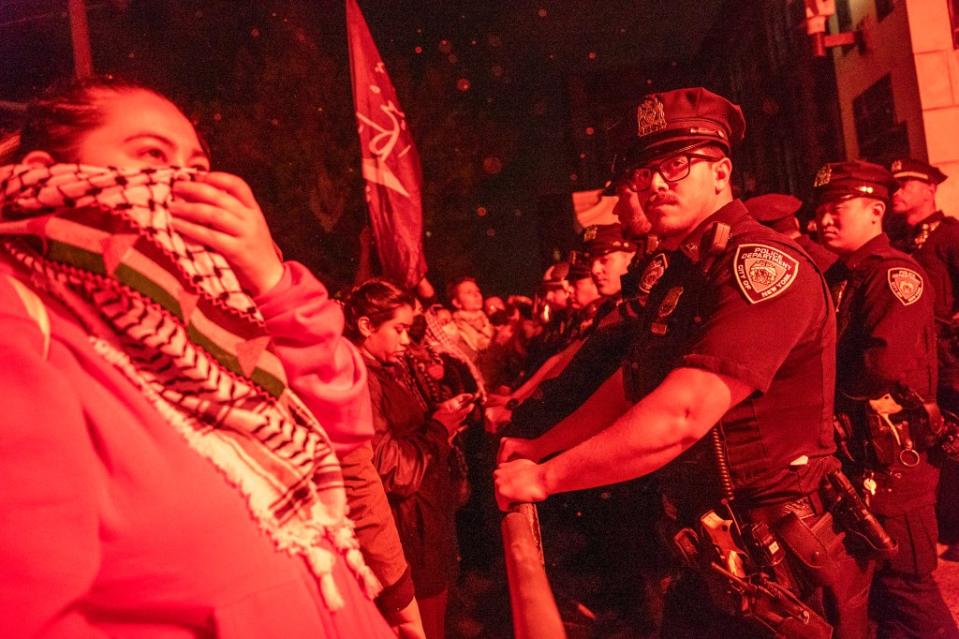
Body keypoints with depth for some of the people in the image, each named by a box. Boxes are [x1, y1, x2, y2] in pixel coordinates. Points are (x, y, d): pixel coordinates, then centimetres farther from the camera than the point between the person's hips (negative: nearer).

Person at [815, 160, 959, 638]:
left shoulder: (895, 274, -16)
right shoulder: (837, 278, 11)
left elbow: (885, 365, -28)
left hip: (893, 466, -8)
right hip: (850, 461, 8)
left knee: (906, 590, 5)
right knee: (871, 584, 21)